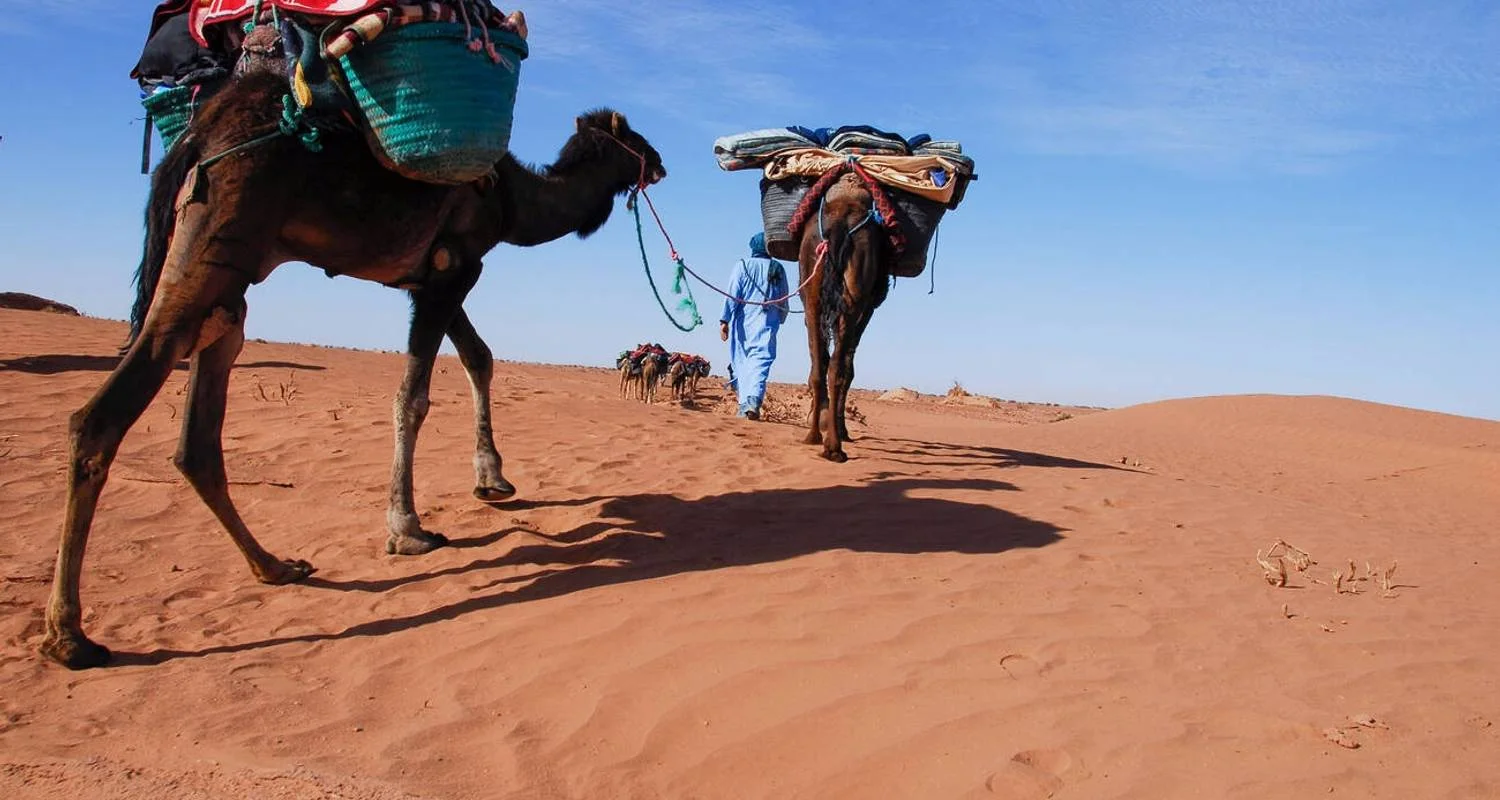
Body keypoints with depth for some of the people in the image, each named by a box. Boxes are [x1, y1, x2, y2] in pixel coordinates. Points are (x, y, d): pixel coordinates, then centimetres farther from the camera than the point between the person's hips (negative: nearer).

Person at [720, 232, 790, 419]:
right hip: (767, 325, 0)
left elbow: (732, 295, -5)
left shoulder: (742, 265, 2)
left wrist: (724, 320, -4)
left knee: (740, 361, 10)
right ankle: (753, 400, -29)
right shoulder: (778, 269, 9)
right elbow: (784, 300, 16)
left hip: (743, 322, 0)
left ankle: (744, 404, 10)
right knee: (760, 362, -9)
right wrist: (780, 319, 31)